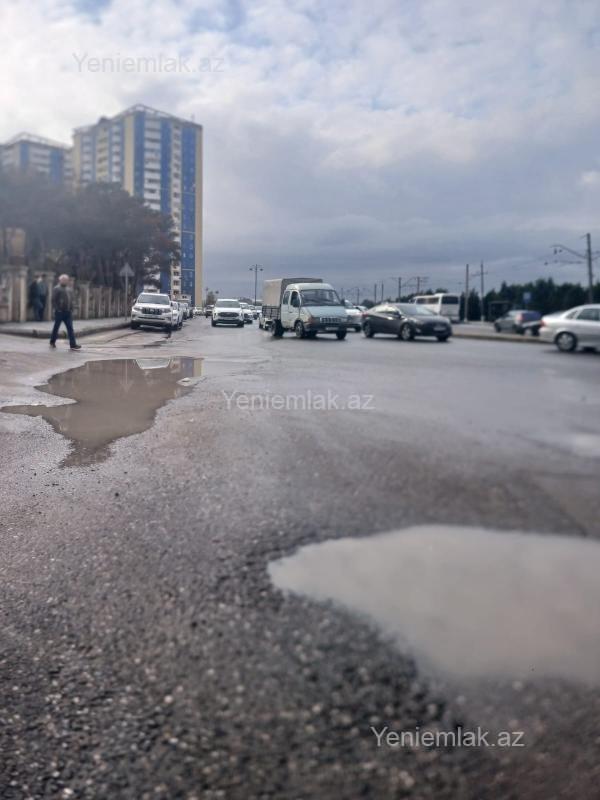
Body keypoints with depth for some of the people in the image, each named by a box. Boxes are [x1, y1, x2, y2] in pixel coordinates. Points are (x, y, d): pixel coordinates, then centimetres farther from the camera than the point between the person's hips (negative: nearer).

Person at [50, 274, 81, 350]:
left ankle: (73, 344, -7)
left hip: (68, 312, 6)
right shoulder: (57, 289, -5)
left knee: (70, 328, -2)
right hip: (59, 312, -6)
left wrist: (71, 309, 12)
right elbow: (53, 300, -11)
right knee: (56, 327, 6)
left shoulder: (68, 289, 17)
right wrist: (56, 309, -17)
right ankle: (52, 342, 22)